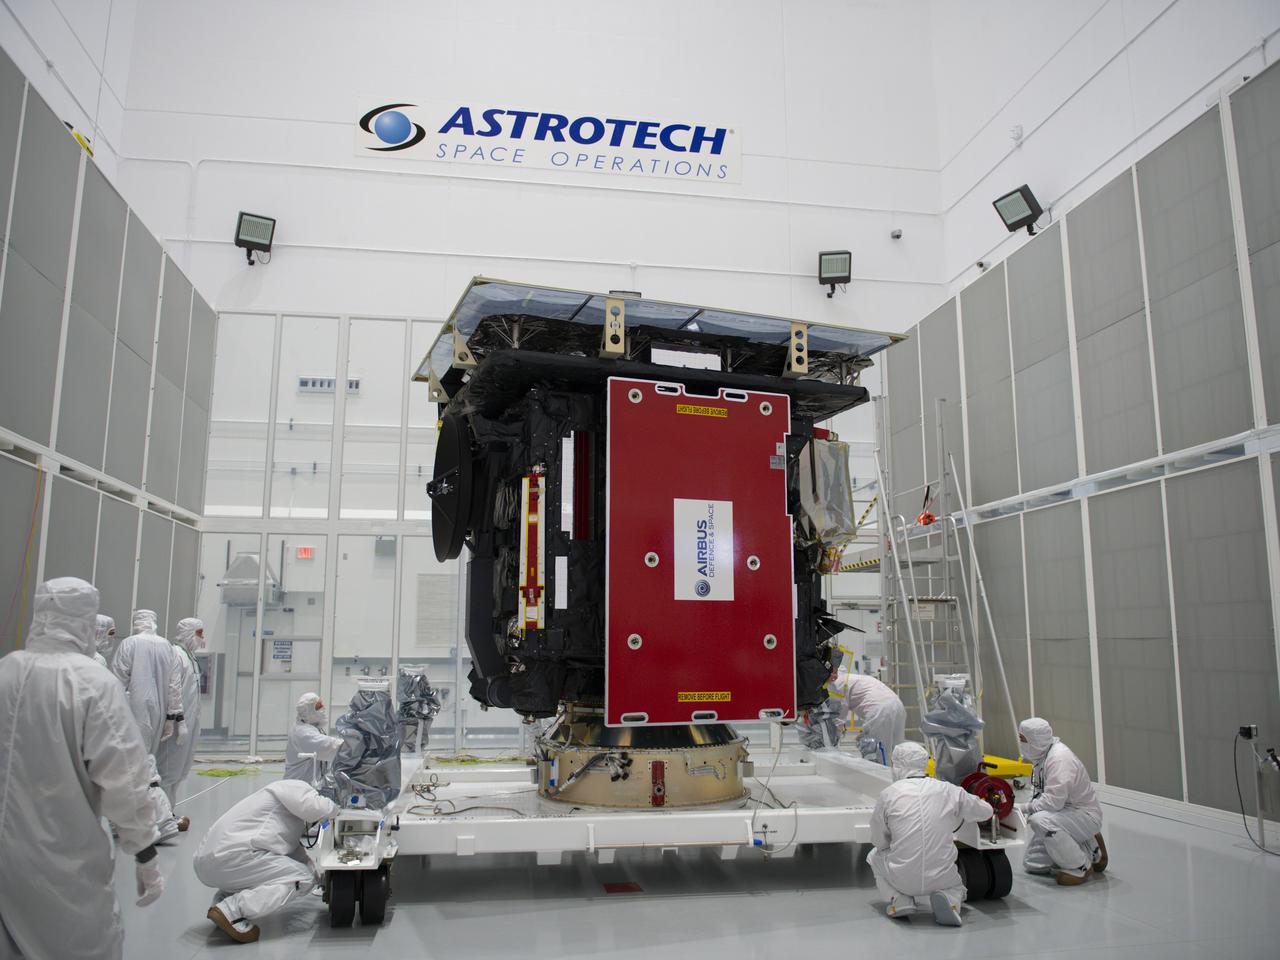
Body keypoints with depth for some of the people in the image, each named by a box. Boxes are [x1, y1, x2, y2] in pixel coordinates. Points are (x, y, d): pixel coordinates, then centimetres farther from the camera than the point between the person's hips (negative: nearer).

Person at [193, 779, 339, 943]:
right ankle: (231, 911, -15)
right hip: (230, 857, -10)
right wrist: (336, 806, 2)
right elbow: (317, 809, -17)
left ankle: (223, 898, 13)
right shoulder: (296, 787, 0)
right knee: (302, 879, -7)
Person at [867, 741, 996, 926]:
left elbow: (879, 841, 5)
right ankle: (949, 900, 0)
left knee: (875, 856, 30)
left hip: (902, 878, -1)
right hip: (941, 879, 1)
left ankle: (899, 899, 5)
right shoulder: (948, 790, -1)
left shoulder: (887, 794, -4)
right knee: (957, 888, 36)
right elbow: (986, 812, 15)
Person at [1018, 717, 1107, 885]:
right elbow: (1038, 794, 14)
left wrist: (1026, 808, -18)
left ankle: (1081, 867, -16)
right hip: (1064, 814, 9)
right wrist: (1031, 808, -5)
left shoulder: (1059, 758, -26)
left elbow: (1053, 801, -32)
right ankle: (1088, 850, 19)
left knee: (1040, 821, -37)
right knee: (1031, 864, 7)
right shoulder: (1040, 756, 4)